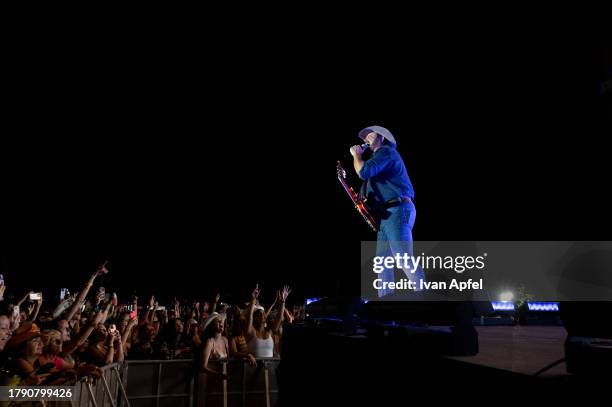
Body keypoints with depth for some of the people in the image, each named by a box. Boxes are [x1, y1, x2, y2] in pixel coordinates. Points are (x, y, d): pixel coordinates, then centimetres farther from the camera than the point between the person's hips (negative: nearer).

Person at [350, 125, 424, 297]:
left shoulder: (386, 151, -3)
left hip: (397, 211, -10)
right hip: (387, 214, 10)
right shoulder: (381, 155, 28)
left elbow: (364, 172, -19)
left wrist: (356, 154, -1)